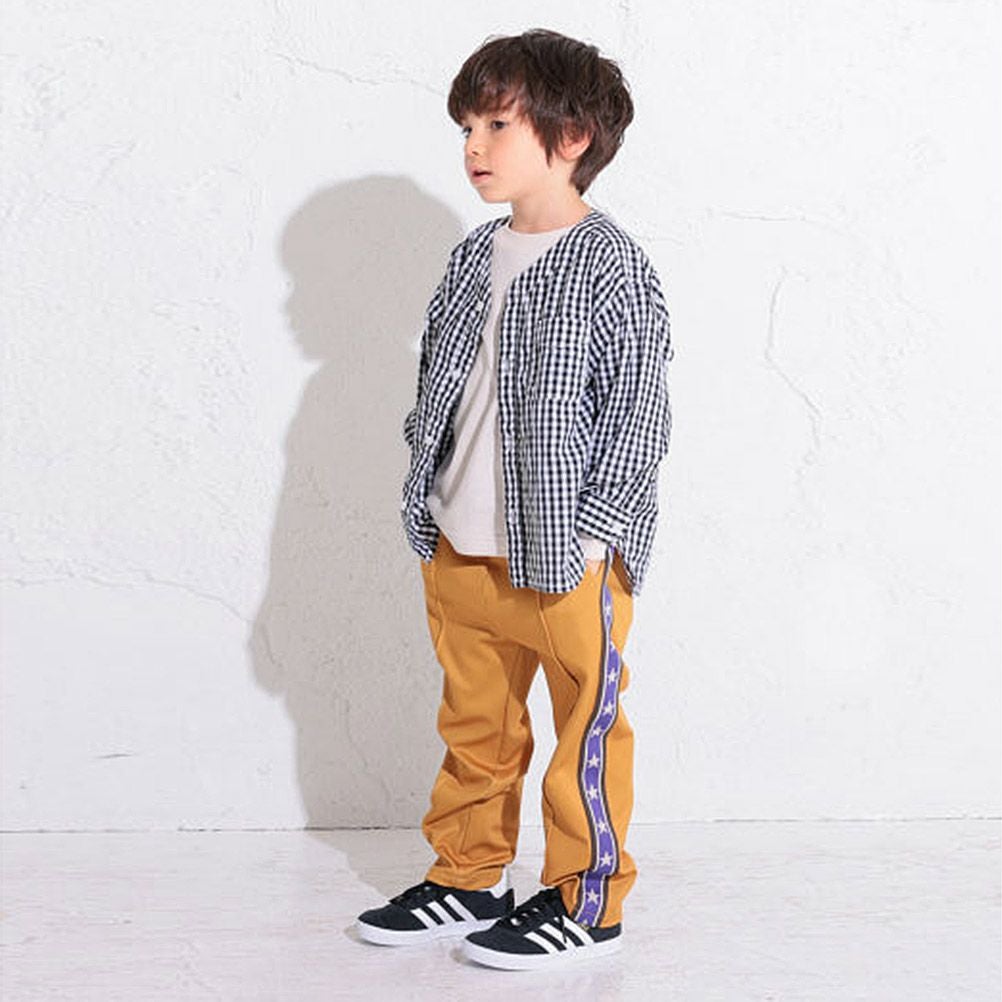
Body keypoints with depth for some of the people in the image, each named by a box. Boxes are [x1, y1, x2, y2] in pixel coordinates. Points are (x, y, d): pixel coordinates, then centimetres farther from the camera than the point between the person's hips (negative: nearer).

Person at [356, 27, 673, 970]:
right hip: (460, 550, 7)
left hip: (568, 557, -7)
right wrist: (426, 498, 10)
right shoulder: (473, 258, 9)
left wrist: (586, 532, -15)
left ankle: (585, 899, 18)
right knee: (473, 724, 18)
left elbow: (641, 409, -12)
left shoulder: (610, 267, -12)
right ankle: (465, 879, 31)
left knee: (585, 730, 5)